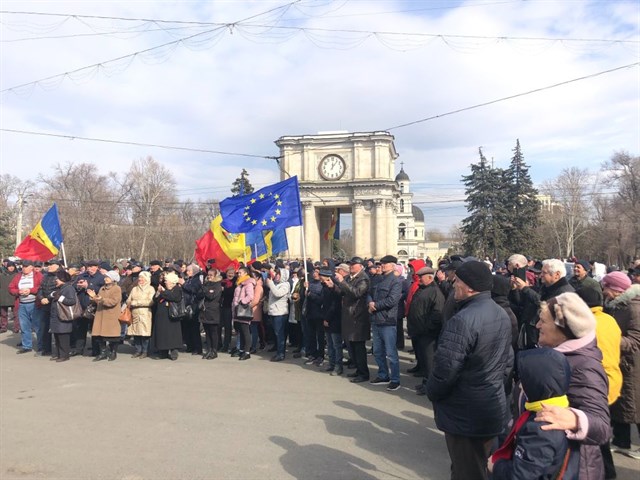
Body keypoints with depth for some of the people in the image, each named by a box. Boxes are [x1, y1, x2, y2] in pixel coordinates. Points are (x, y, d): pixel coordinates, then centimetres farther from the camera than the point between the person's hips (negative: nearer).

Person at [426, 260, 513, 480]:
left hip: (464, 414, -9)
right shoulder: (502, 315, 5)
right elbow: (508, 361, 14)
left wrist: (431, 392, -7)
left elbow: (445, 369, -25)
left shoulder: (462, 320, -26)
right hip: (493, 409, 9)